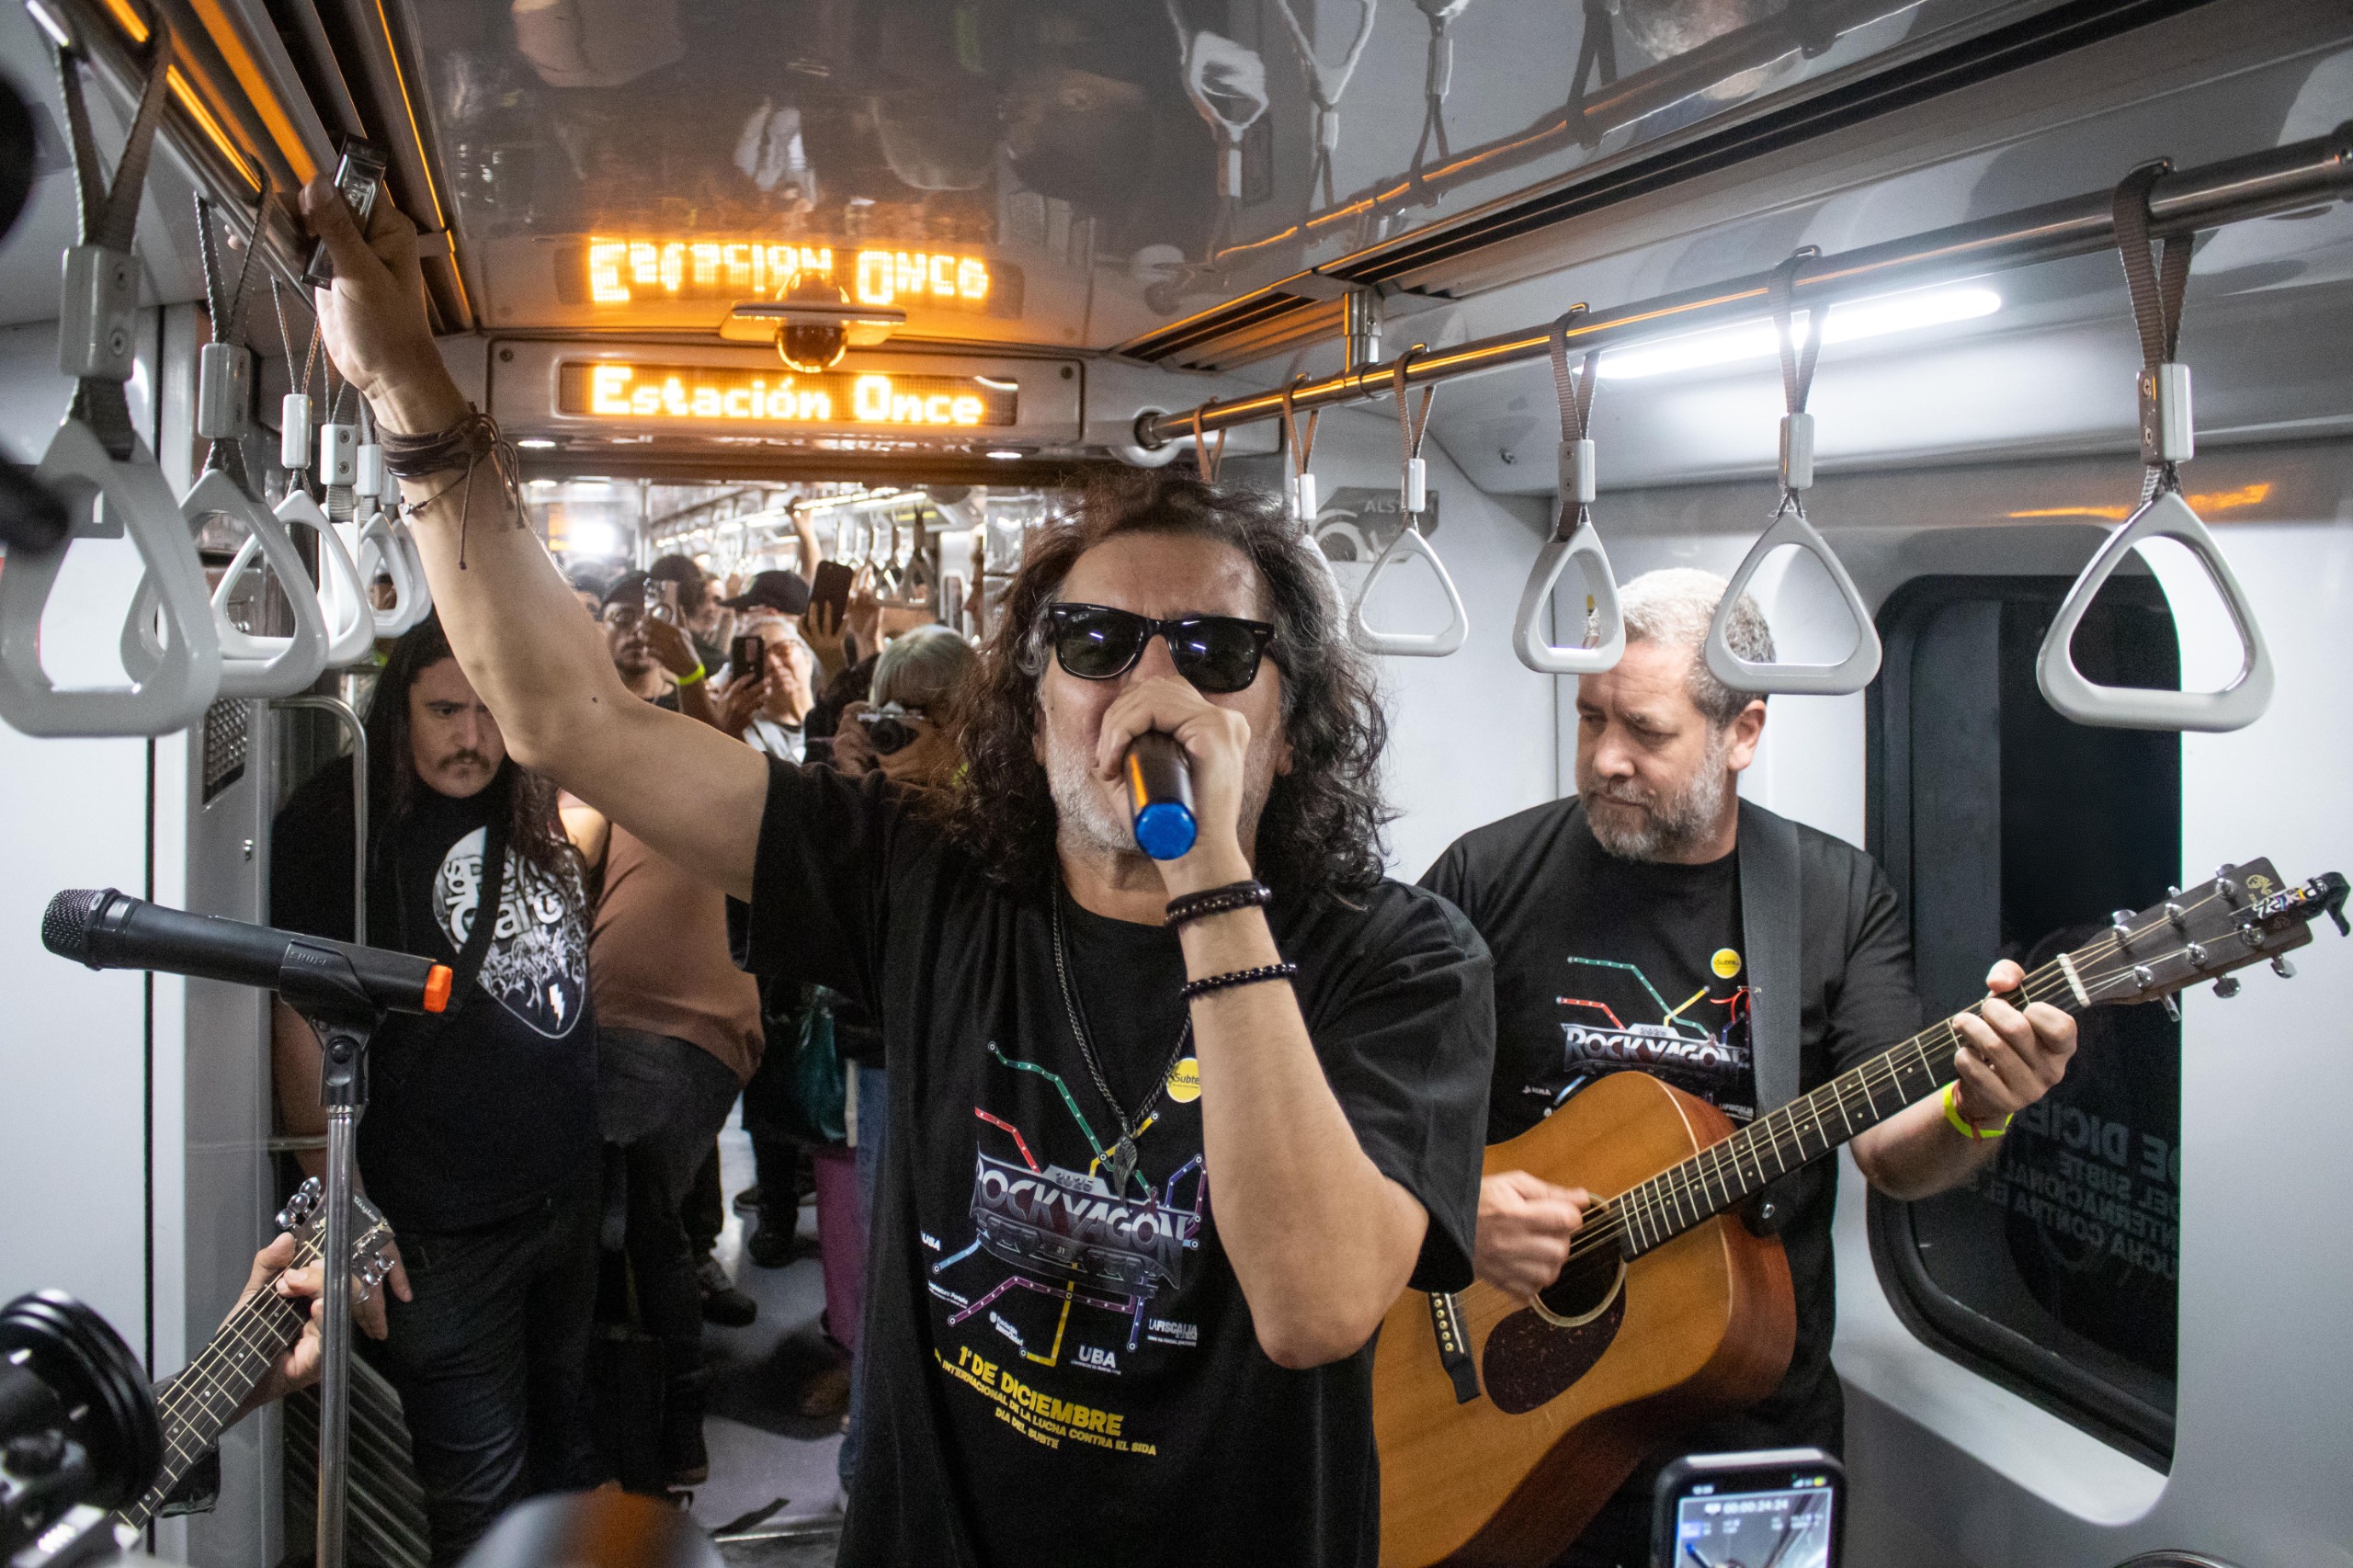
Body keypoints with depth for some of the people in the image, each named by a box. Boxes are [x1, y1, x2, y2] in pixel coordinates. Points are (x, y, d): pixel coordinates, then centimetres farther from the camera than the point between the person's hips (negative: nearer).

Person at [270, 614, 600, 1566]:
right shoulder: (336, 821, -14)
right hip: (444, 1236, -6)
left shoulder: (527, 802, 5)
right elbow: (301, 1033, -15)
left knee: (561, 1457, 23)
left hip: (567, 1195, 7)